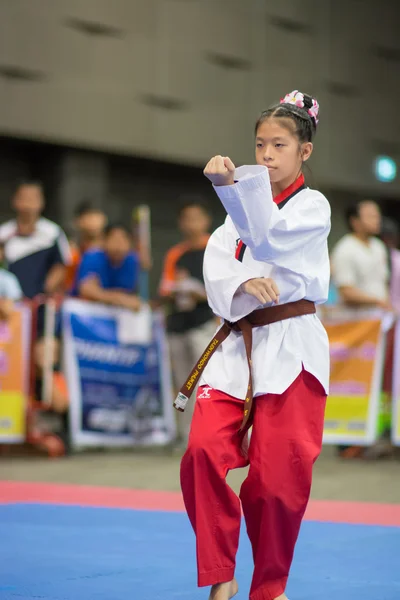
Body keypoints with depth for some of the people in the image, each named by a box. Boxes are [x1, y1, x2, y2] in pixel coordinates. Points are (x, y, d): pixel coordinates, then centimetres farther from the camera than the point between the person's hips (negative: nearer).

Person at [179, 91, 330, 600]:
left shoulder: (312, 206, 1)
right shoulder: (243, 205, 17)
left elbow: (267, 236, -19)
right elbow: (216, 264, 3)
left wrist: (230, 185, -34)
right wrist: (245, 286, -20)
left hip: (290, 349, -4)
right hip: (236, 346, 4)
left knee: (277, 478, -4)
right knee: (203, 452, -14)